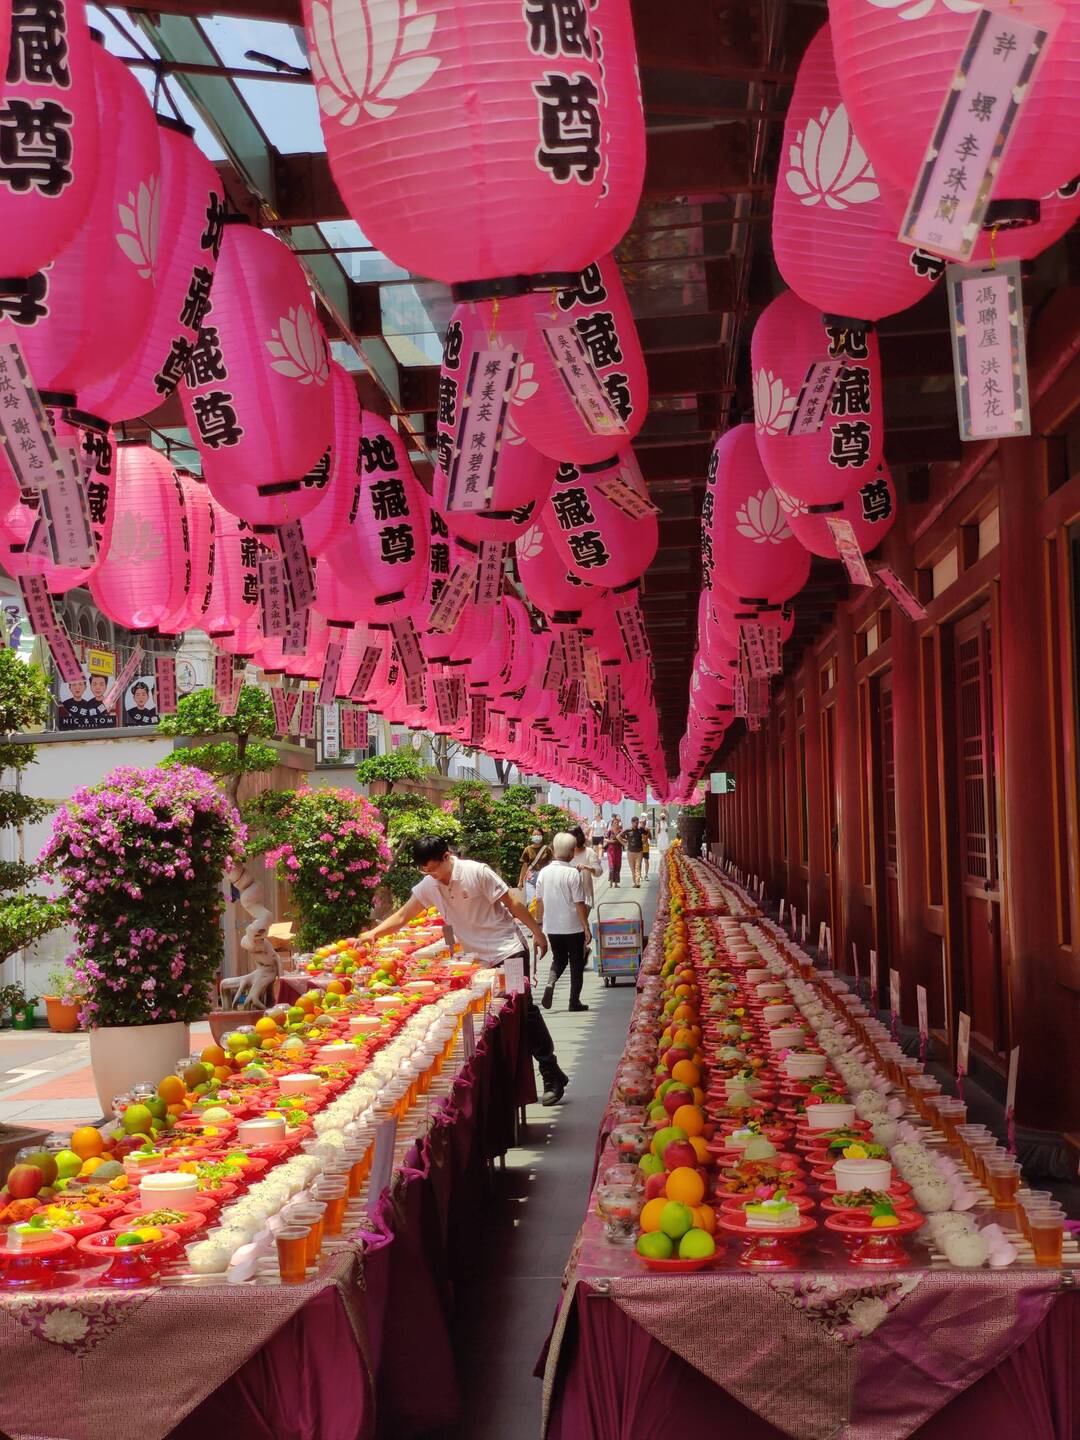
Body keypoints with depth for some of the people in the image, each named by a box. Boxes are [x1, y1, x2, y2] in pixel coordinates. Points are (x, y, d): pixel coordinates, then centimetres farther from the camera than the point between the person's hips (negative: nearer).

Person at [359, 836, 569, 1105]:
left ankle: (552, 1076, 1)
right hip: (478, 959, 6)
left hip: (509, 951, -6)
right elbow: (402, 915, 1)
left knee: (523, 1011, -8)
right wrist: (374, 933, -15)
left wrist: (537, 932, -6)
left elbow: (511, 904, -10)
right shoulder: (429, 886, 1)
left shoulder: (476, 872, -15)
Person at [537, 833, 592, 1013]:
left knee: (558, 959, 21)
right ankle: (574, 1001, 13)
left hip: (551, 927, 4)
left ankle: (550, 984, -6)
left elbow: (539, 901, 6)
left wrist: (540, 922, 19)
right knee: (576, 964, 11)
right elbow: (579, 904, -15)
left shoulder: (544, 872, -2)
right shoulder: (573, 873, -16)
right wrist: (586, 928, -9)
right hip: (573, 927, -4)